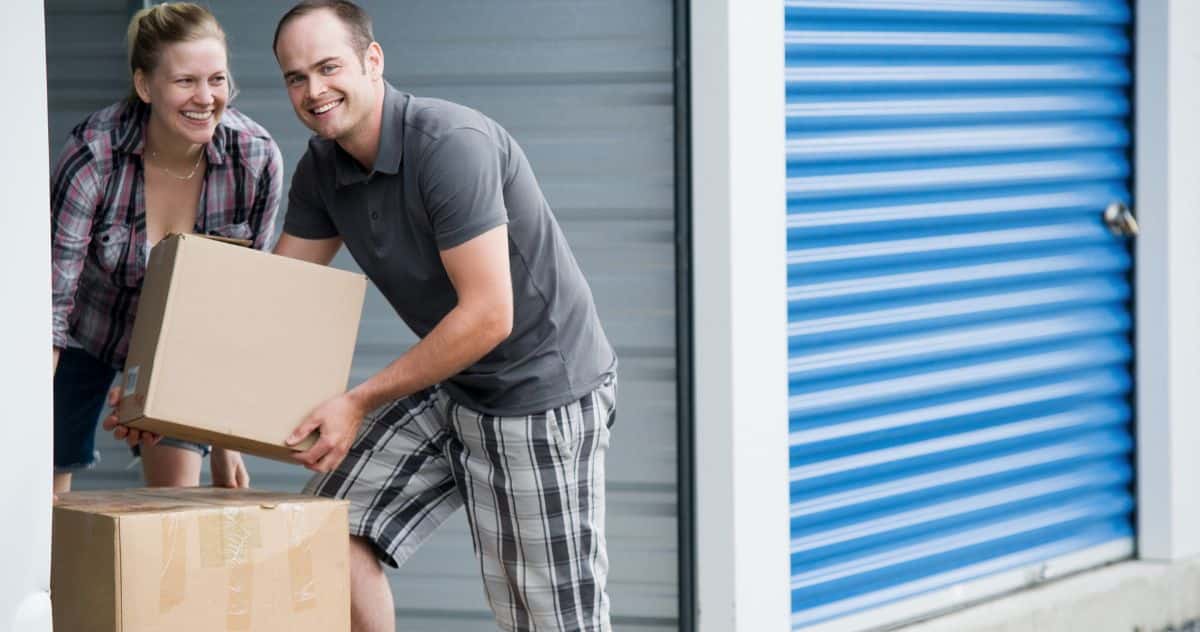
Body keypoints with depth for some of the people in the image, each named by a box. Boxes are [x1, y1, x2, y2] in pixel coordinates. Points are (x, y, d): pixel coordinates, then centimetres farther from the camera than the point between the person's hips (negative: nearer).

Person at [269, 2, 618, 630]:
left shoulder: (451, 144, -25)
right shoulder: (322, 168, 1)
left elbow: (488, 316, -27)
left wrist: (359, 402, -22)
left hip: (541, 394, -8)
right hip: (449, 389, 8)